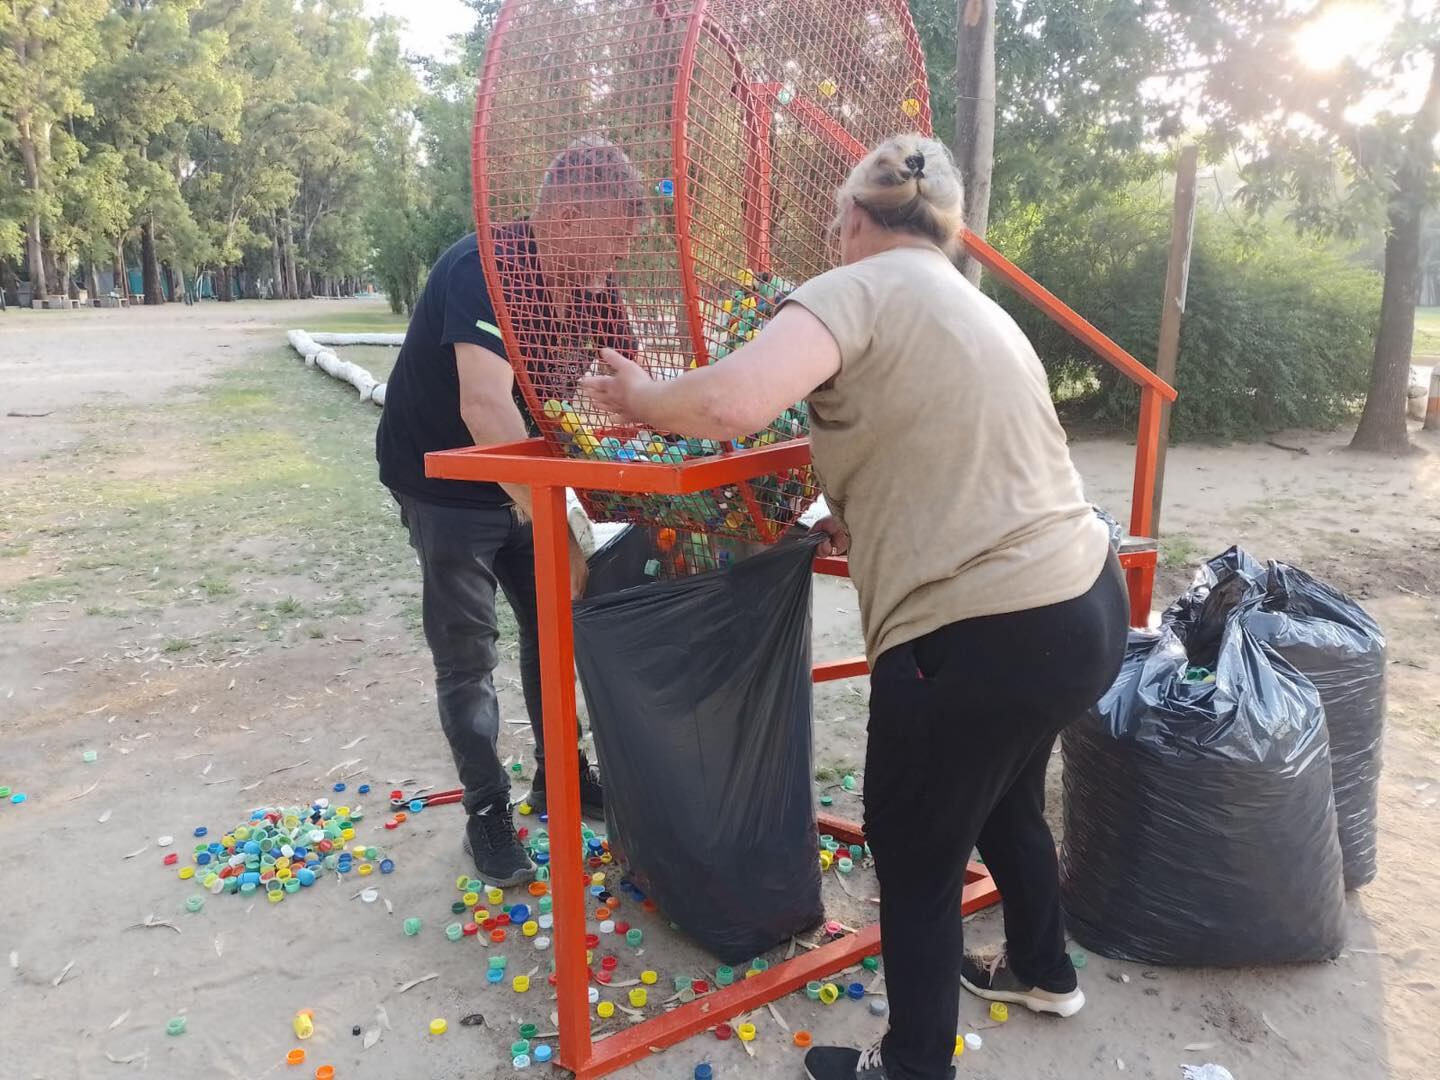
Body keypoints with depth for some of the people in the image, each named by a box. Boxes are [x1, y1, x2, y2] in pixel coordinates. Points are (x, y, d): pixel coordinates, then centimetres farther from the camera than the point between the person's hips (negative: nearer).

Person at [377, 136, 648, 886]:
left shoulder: (590, 288, -8)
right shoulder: (483, 271, -31)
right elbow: (486, 407, -45)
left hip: (523, 478, 7)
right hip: (444, 482, -7)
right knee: (467, 654, 0)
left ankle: (559, 774, 28)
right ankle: (486, 811, 16)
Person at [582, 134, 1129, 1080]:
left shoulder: (862, 287, -8)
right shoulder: (978, 310, 18)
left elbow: (732, 404, -24)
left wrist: (641, 397, -6)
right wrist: (862, 523, 25)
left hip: (987, 638, -9)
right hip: (1089, 605, 9)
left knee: (915, 855, 13)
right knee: (1004, 799, 33)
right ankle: (1044, 971, 56)